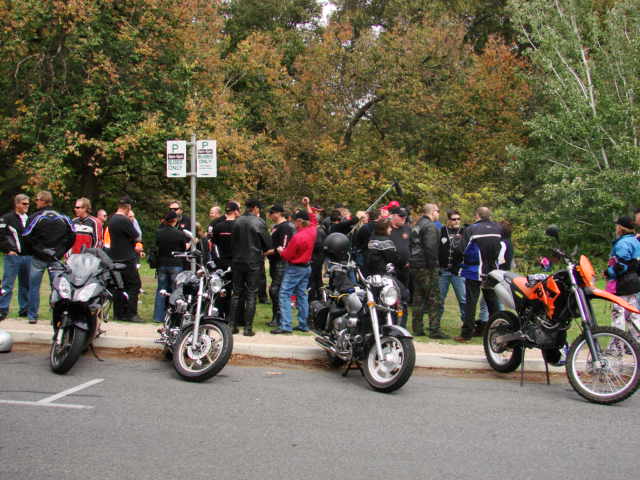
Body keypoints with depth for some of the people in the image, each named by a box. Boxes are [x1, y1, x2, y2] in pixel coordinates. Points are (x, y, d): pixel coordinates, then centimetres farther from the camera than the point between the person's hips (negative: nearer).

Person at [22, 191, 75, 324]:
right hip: (56, 258, 3)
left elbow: (26, 237, -9)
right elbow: (72, 236, 5)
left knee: (34, 286, 7)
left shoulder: (35, 217, -9)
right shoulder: (63, 218, 2)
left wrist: (32, 251, 6)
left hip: (38, 258, -3)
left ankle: (32, 315, 9)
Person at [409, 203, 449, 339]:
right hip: (426, 267, -9)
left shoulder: (417, 225, 18)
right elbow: (430, 247, -20)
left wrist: (412, 262, 18)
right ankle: (434, 330, -7)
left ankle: (417, 328, 16)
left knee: (418, 297, 13)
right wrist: (432, 265, -17)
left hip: (415, 266, 9)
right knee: (434, 298, -5)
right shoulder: (430, 226, -12)